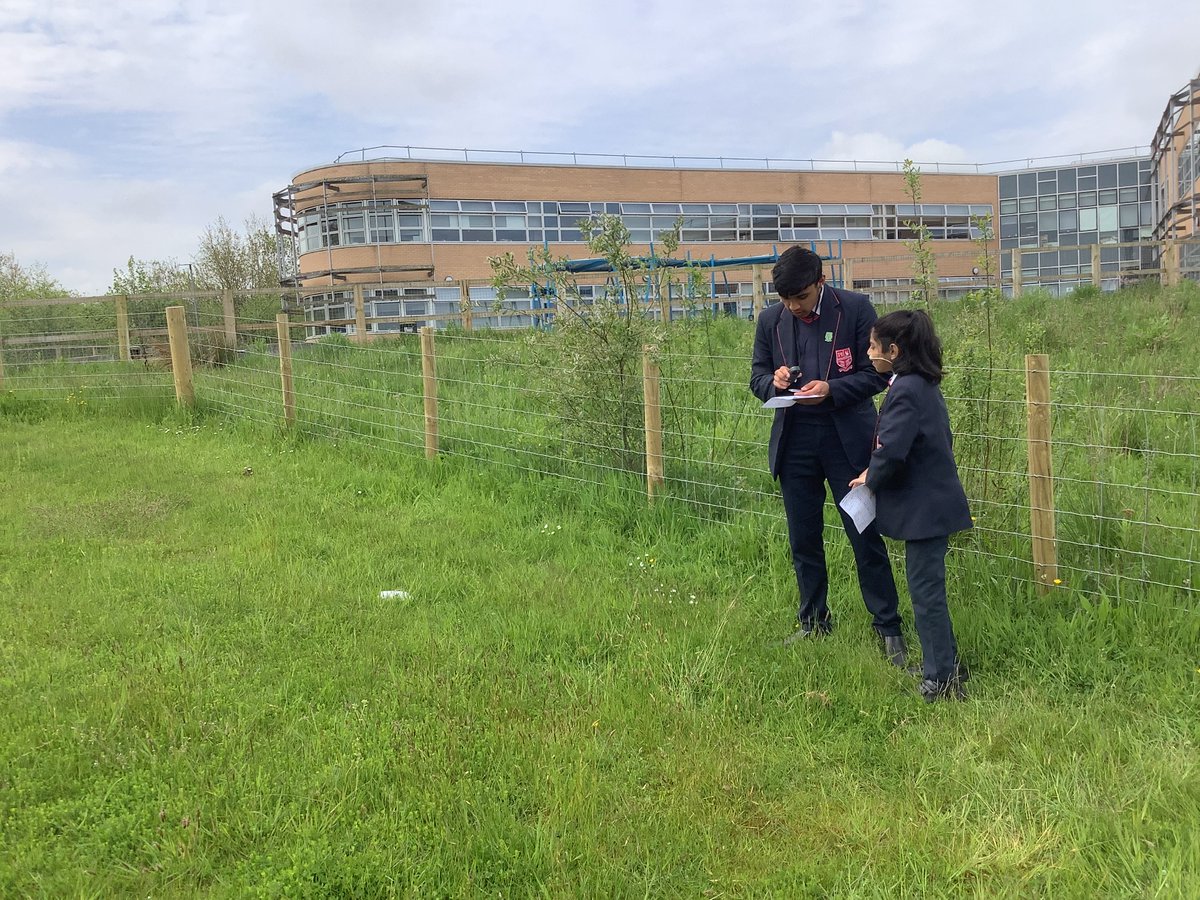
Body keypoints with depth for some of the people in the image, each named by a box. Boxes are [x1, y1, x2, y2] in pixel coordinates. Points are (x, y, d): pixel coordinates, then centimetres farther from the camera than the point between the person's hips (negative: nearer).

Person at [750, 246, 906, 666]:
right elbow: (757, 375, 13)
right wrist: (774, 381, -11)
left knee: (866, 535, 1)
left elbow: (877, 373, -4)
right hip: (794, 440, 4)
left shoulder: (856, 308, -6)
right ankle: (813, 621, 28)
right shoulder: (770, 320, 4)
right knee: (803, 539, 12)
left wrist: (830, 389, -20)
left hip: (847, 438, -3)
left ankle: (888, 627, 14)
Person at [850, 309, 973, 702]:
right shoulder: (926, 385, 10)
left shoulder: (905, 390, -20)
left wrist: (871, 478, -7)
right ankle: (947, 666, 32)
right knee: (929, 587, 19)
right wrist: (877, 472, 11)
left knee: (926, 591, 0)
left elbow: (891, 451, -28)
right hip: (935, 499, 10)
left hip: (924, 507, -10)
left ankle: (941, 680, 9)